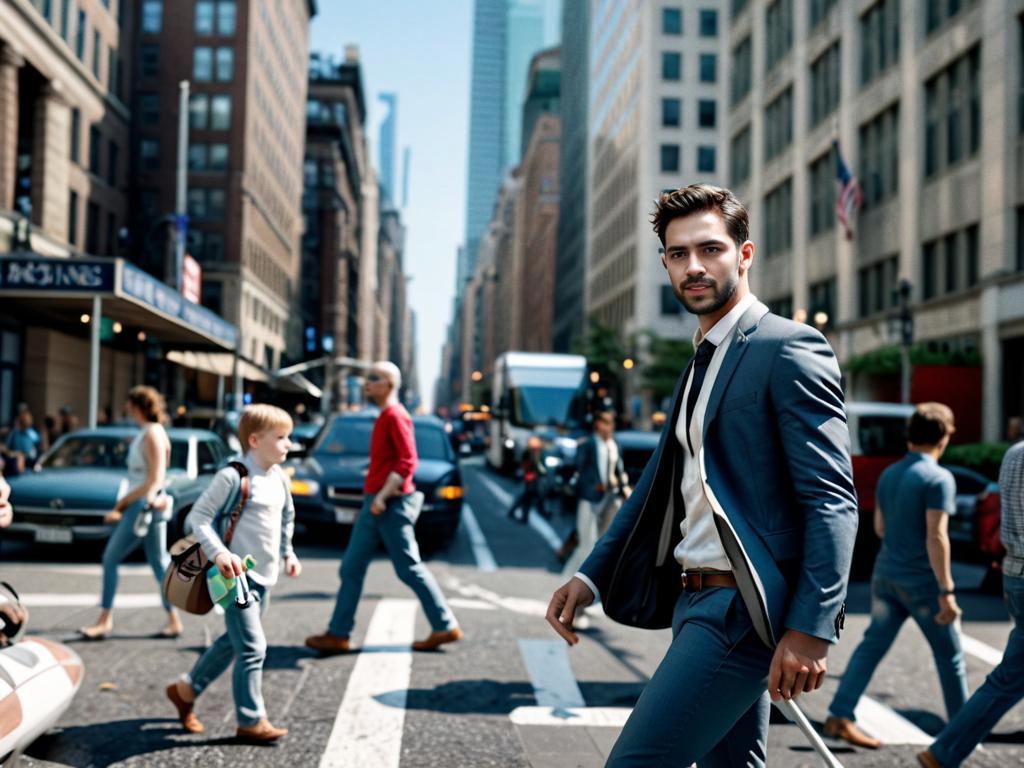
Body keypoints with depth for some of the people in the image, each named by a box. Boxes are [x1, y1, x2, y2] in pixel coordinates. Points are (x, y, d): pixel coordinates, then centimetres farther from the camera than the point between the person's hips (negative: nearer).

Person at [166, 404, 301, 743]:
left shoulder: (279, 478, 8)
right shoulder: (233, 476, -16)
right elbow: (198, 515, -15)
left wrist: (288, 553, 18)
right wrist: (218, 552, -25)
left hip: (265, 576, 9)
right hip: (236, 575, -9)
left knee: (233, 642, 18)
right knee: (252, 647, -9)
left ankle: (186, 690, 36)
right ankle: (251, 720, 3)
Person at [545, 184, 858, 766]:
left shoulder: (790, 349, -10)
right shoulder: (703, 361, 18)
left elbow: (833, 500, -16)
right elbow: (660, 483, 20)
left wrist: (812, 629, -24)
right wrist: (591, 577, 10)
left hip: (744, 607, -9)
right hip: (699, 599, 9)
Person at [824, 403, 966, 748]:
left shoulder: (889, 474, 7)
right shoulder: (938, 478, -15)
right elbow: (936, 536, -20)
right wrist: (946, 591, -19)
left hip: (886, 574, 6)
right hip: (921, 581, -6)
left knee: (873, 645, 8)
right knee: (949, 656, 9)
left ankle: (840, 717, 0)